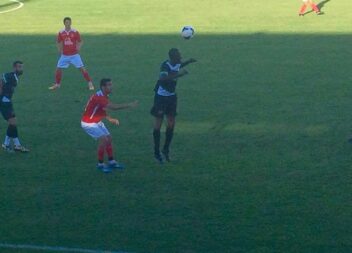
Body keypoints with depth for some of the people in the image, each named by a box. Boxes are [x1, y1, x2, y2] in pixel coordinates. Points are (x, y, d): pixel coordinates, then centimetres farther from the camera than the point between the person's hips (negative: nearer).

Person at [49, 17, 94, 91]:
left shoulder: (75, 32, -7)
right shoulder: (61, 33, -1)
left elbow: (80, 41, 2)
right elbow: (59, 42, 14)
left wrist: (78, 47, -16)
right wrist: (60, 50, -1)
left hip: (74, 55, -2)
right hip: (64, 55, 2)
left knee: (82, 68, -8)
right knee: (58, 69, 1)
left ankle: (90, 84, 0)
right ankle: (57, 84, 20)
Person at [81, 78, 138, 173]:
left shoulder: (104, 97, 1)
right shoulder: (99, 97, -31)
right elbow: (113, 107, -40)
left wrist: (110, 119, -3)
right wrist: (129, 105, -37)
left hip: (97, 121, 10)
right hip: (88, 123, -10)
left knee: (109, 139, 9)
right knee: (103, 139, -18)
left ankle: (111, 162, 21)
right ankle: (100, 164, -6)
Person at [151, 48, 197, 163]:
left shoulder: (177, 64, -1)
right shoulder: (165, 65, -24)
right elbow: (162, 78, -44)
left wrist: (188, 62, 16)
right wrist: (178, 74, -46)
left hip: (172, 96, 7)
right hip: (161, 97, -7)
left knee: (171, 124, 8)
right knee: (158, 125, 2)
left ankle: (166, 149, 23)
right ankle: (157, 152, 10)